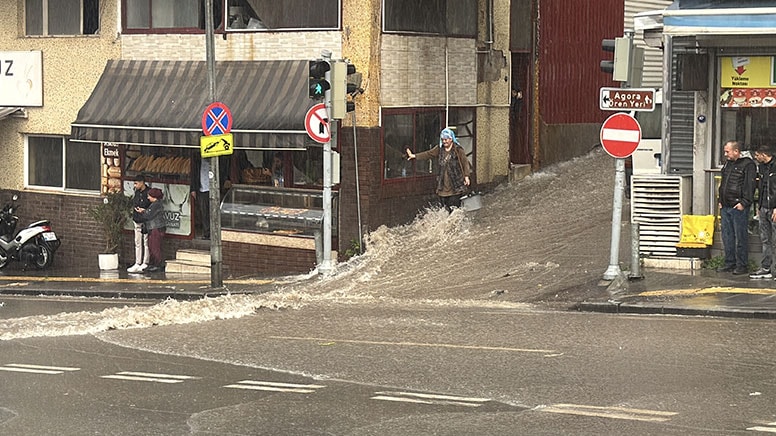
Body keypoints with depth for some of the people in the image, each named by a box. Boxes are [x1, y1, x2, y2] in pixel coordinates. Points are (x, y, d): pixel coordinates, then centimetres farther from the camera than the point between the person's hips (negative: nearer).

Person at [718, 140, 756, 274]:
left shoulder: (747, 165, -8)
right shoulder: (727, 164, 18)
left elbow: (750, 186, -13)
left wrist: (744, 203, -18)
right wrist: (721, 201, 17)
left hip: (739, 208, -8)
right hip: (726, 207, 8)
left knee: (740, 237, -5)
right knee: (727, 237, 11)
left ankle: (742, 265, -1)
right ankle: (730, 263, 18)